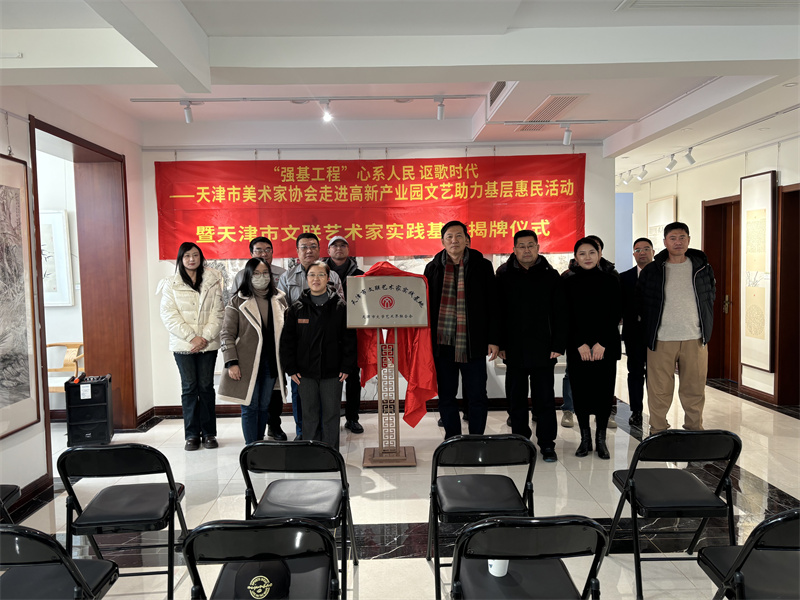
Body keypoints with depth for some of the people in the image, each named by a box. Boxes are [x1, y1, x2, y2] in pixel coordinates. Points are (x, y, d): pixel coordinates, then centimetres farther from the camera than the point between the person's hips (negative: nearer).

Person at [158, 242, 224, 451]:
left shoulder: (212, 282, 7)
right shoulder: (171, 284, 5)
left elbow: (217, 313, 2)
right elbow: (169, 315, -4)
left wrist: (205, 337, -11)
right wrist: (192, 337, -12)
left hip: (208, 345, 1)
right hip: (183, 345, -1)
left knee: (206, 386, 3)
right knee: (189, 387, 2)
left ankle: (209, 433, 11)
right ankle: (192, 434, 9)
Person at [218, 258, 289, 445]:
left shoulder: (279, 300, 8)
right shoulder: (238, 302, -2)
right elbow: (227, 334, -4)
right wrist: (231, 363, -11)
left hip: (271, 363, 4)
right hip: (247, 364, -3)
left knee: (264, 406, 11)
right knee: (250, 406, -1)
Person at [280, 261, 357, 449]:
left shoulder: (340, 306, -1)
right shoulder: (296, 308, 3)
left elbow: (349, 338, 0)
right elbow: (287, 340, 6)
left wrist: (347, 367, -5)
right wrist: (291, 368, 0)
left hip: (332, 372, -1)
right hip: (306, 372, 1)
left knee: (331, 416, 8)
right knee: (309, 416, 10)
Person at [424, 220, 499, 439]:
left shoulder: (482, 266, 3)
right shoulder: (433, 268, 8)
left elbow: (493, 305, 3)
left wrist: (493, 339, -3)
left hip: (473, 344, -2)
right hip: (442, 343, 2)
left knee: (477, 396, 4)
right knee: (445, 396, 10)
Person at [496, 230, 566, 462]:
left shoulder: (551, 275, 2)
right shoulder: (504, 275, 3)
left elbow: (559, 314, 2)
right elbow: (497, 311, 3)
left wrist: (558, 345, -4)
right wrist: (500, 344, -2)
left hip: (543, 349, -1)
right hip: (514, 349, 1)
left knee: (545, 398, 5)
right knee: (517, 399, 10)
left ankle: (547, 444, 16)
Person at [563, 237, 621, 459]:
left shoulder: (610, 281, 5)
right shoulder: (568, 283, 5)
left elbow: (615, 314, 0)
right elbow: (567, 317, 1)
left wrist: (601, 343, -9)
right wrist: (581, 344, -9)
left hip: (606, 347, 0)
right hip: (577, 347, 0)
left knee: (604, 391, 0)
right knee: (580, 391, 2)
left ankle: (601, 439, 12)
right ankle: (585, 438, 14)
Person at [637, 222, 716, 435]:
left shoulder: (702, 268, 7)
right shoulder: (651, 271, 2)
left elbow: (711, 295, 20)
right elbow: (639, 302, 11)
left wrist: (703, 325, 15)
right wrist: (651, 325, 8)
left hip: (695, 339, 2)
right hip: (661, 340, -2)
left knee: (695, 389, 9)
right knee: (660, 390, 2)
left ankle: (695, 431, 25)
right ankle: (658, 432, 15)